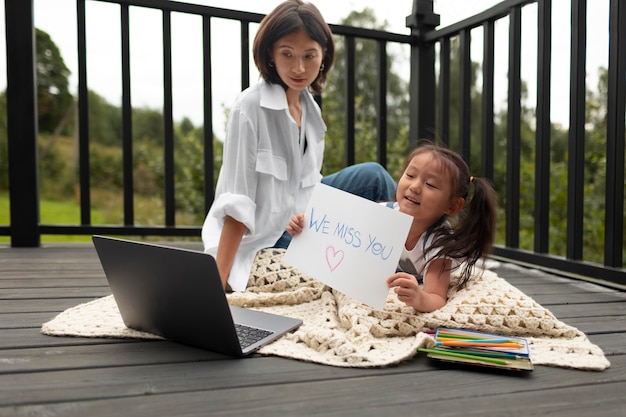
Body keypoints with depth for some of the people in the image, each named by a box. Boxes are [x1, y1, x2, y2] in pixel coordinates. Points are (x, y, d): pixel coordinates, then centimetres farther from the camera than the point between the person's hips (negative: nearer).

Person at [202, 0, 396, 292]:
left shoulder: (310, 107, 4)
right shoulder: (251, 106, -20)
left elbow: (307, 182, 9)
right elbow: (237, 202, -24)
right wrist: (218, 280, -26)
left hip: (300, 220, 7)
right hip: (265, 237, -7)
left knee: (373, 176, 1)